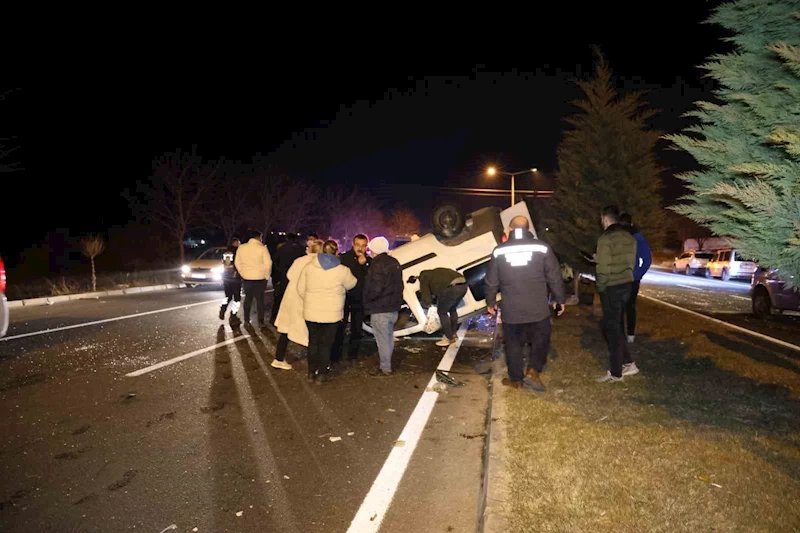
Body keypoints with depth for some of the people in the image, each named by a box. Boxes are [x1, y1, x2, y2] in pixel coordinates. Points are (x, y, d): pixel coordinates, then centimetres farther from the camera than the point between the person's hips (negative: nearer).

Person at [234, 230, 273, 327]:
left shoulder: (241, 247, 2)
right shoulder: (262, 248, -10)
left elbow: (237, 262, 7)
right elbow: (268, 264, -11)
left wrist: (242, 273, 16)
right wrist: (266, 276, 1)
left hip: (246, 278, 3)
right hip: (259, 278, -3)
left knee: (248, 298, 16)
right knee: (260, 299, 4)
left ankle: (246, 319, 19)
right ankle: (261, 321, 4)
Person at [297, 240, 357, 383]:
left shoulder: (309, 267, -2)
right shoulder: (342, 270, -11)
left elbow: (301, 288, 2)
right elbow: (351, 284, 7)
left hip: (311, 312, 3)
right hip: (332, 314, -2)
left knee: (313, 341, 17)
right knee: (326, 344, 9)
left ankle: (312, 372, 25)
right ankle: (322, 374, 13)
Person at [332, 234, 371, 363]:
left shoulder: (369, 261, 2)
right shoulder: (344, 257, -7)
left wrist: (364, 264, -21)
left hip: (359, 300, 3)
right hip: (344, 297, -3)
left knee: (357, 329, 12)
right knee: (339, 328, -1)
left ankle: (352, 355, 24)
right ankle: (335, 355, 10)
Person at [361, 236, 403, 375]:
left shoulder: (378, 265, -20)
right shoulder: (395, 263, 8)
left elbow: (375, 289, -22)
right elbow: (399, 285, 13)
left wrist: (367, 298, -4)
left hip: (380, 310, -9)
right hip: (393, 307, 9)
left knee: (382, 339, 0)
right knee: (389, 337, 18)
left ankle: (385, 369, 8)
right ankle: (387, 363, 30)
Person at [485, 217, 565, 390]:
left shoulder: (499, 251, -1)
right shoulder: (542, 248, -5)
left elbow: (491, 281, 5)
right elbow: (555, 277, 0)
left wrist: (490, 302, 19)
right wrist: (559, 299, 12)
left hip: (511, 310, 1)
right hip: (538, 308, -1)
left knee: (513, 343, 14)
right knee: (541, 339, 19)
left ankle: (516, 379, 23)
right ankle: (534, 371, 7)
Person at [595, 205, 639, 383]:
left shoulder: (605, 238, -17)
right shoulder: (629, 237, 8)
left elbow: (603, 267, -18)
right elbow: (631, 263, 11)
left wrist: (600, 287, -6)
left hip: (611, 288, -7)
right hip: (627, 284, 8)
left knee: (612, 328, 0)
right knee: (616, 326, 18)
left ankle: (615, 373, 6)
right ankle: (627, 363, 21)